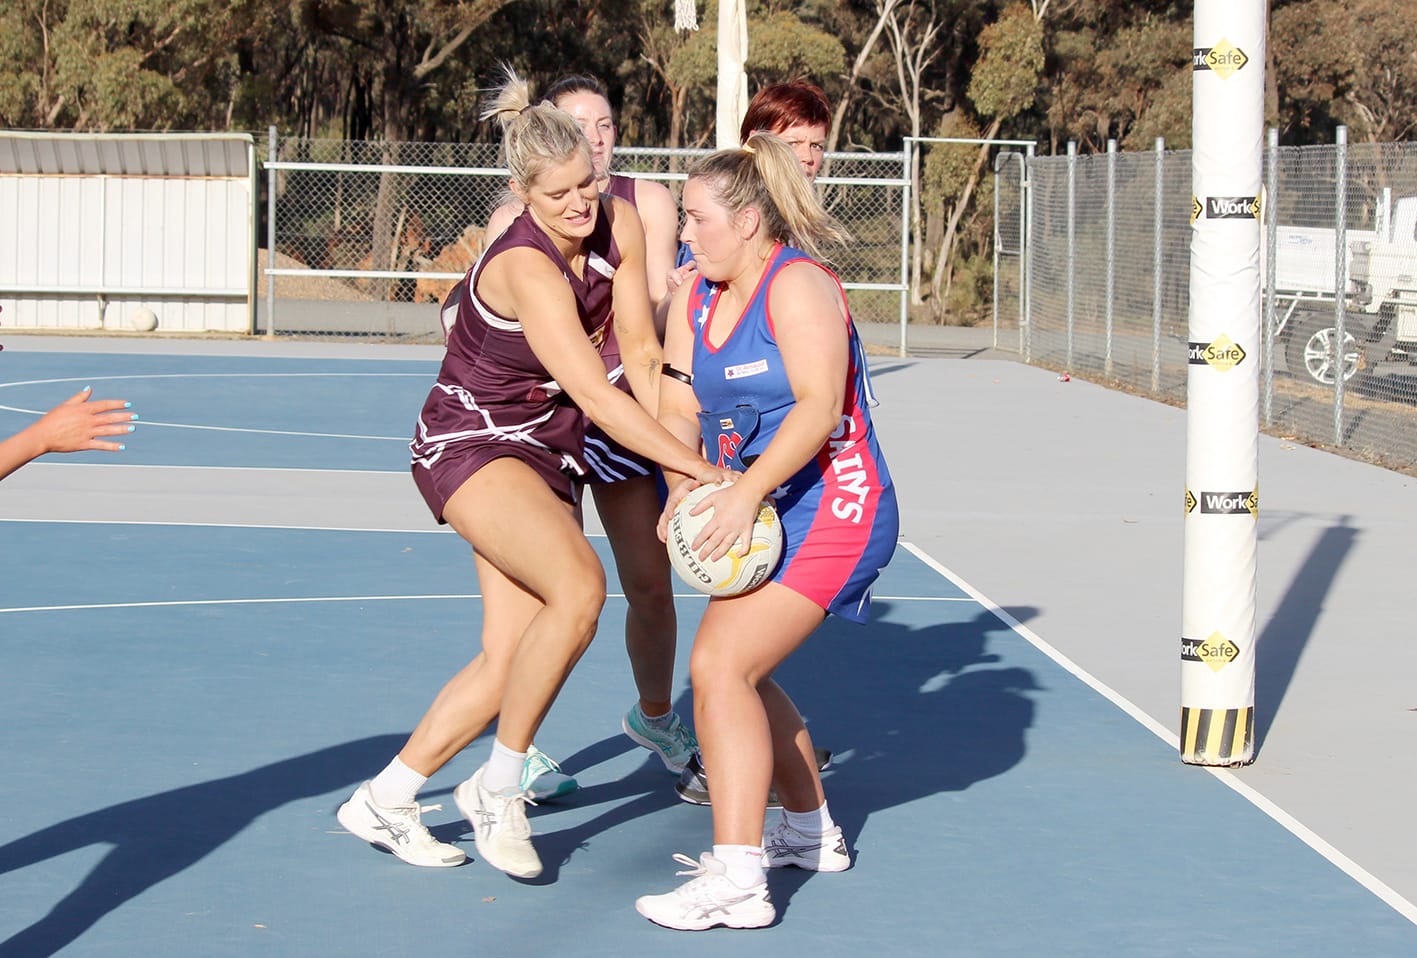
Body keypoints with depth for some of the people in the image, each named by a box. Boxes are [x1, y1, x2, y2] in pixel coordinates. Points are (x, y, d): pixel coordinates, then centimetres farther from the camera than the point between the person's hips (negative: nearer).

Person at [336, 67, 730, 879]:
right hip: (470, 442, -7)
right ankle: (498, 792, -16)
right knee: (580, 588, -31)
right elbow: (598, 397, -31)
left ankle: (384, 800, 17)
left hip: (548, 455, 7)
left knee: (509, 661, 0)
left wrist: (680, 463, -7)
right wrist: (701, 468, -31)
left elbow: (641, 353, 0)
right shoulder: (527, 267, -27)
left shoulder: (621, 225, -6)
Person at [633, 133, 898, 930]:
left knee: (720, 668, -18)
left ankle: (737, 882, -21)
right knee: (739, 673, 19)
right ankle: (811, 832, 38)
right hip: (768, 514, 10)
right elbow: (678, 405, 5)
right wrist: (684, 488, -14)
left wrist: (747, 492, -33)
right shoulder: (696, 299, 10)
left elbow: (820, 401, -26)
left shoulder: (798, 285, -16)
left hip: (831, 510, -10)